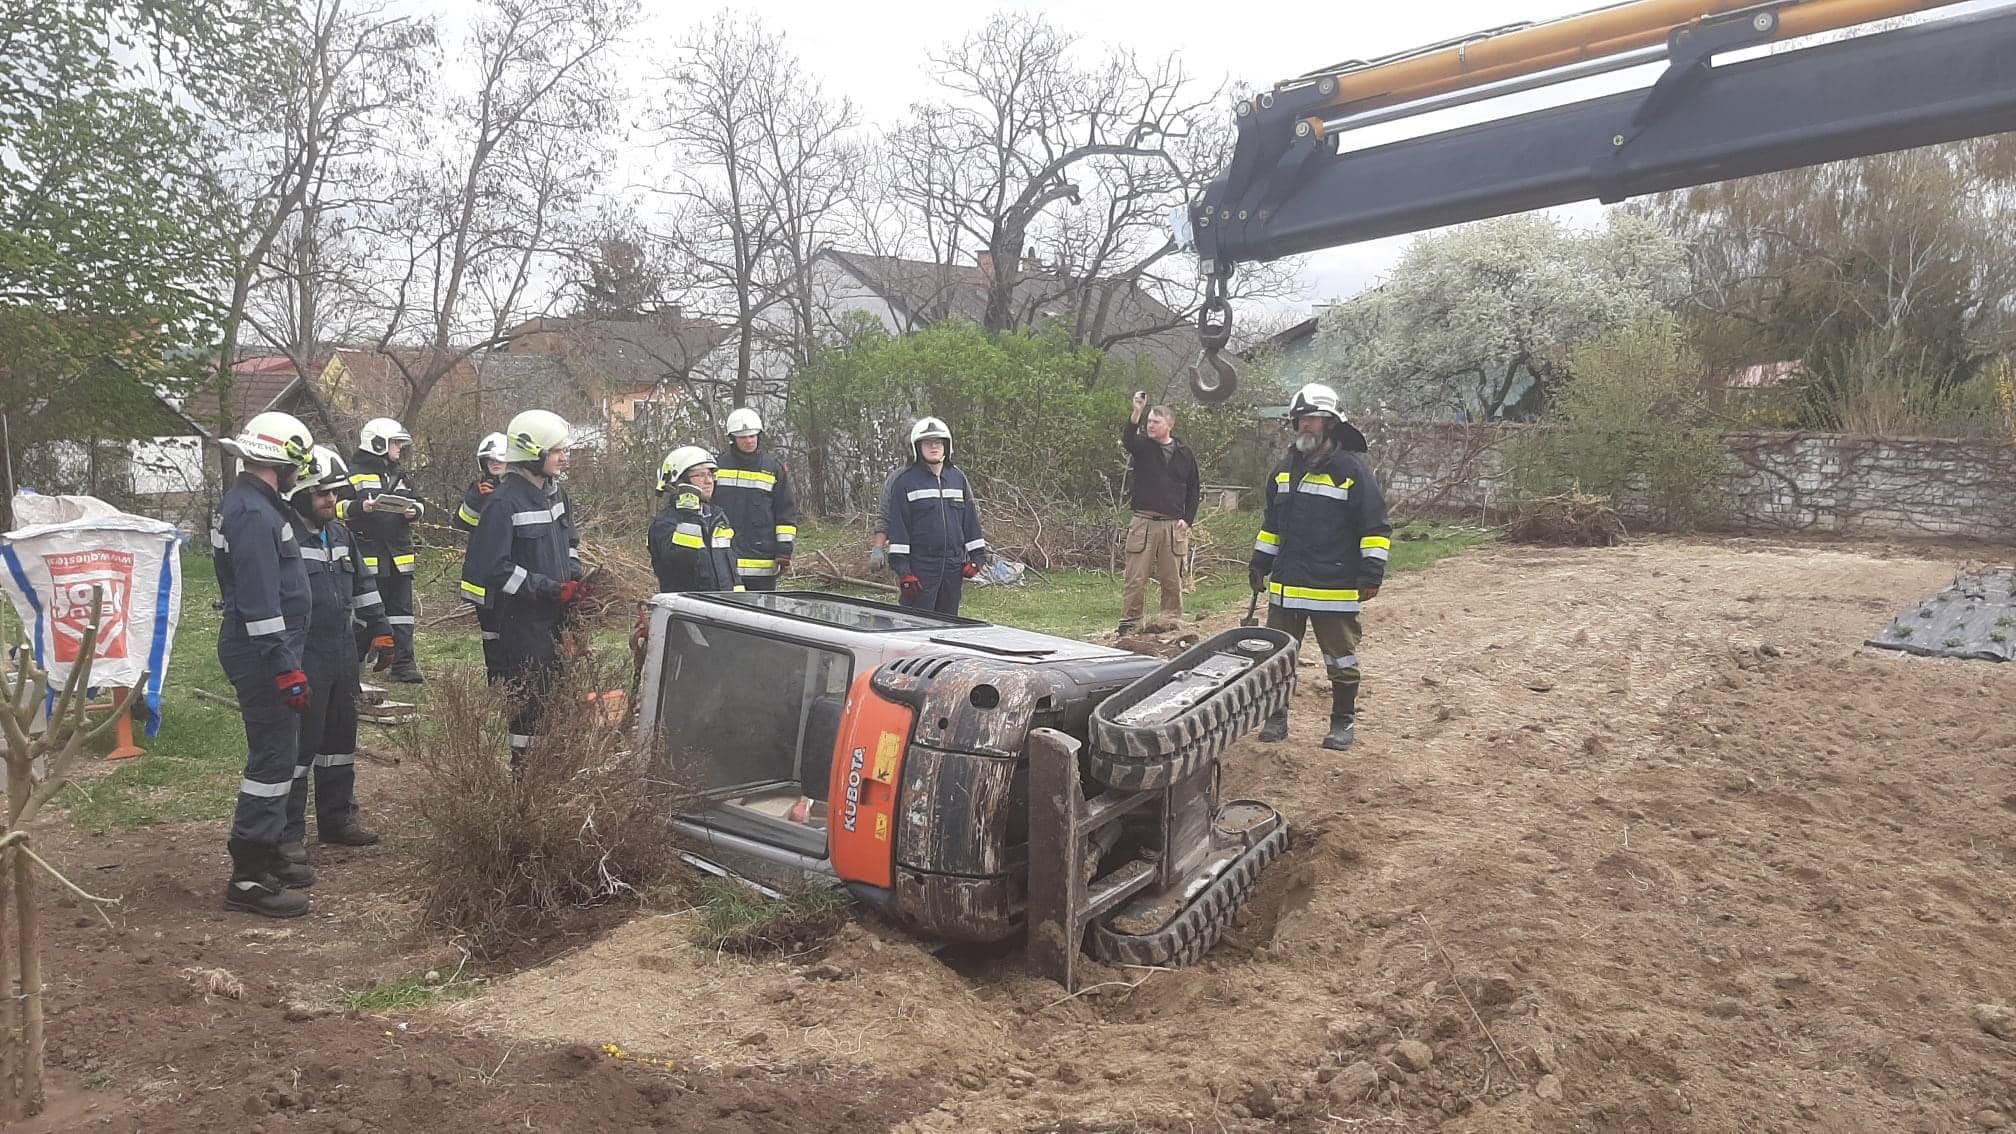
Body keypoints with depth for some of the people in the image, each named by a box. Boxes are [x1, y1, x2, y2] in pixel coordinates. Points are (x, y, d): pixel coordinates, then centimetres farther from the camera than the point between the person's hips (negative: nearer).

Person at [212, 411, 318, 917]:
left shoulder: (250, 503, 14)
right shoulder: (254, 514, -19)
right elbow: (261, 602, -24)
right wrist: (285, 669, -24)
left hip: (261, 648, 11)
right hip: (262, 652, -11)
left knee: (276, 753, 18)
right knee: (273, 758, -6)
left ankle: (265, 856, 28)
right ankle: (249, 877, -1)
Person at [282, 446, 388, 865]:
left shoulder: (340, 532, 12)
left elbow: (363, 584, 22)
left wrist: (379, 629, 19)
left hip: (342, 653, 8)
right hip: (303, 657, -8)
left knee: (341, 737, 16)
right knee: (299, 744, -4)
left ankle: (338, 820, 29)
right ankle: (288, 835, 6)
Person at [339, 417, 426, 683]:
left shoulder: (400, 475, 19)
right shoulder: (353, 473, -3)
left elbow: (418, 502, 22)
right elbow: (336, 505, -8)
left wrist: (414, 510, 0)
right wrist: (361, 507, -24)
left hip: (399, 552, 6)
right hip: (367, 553, -6)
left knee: (401, 609, 5)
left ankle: (403, 664, 7)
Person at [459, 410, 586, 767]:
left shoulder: (553, 492, 10)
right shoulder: (504, 502, -16)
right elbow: (494, 567, -20)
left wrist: (574, 578, 5)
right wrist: (552, 589, -21)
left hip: (555, 616, 8)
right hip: (522, 620, -8)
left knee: (554, 695, 14)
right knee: (529, 699, -3)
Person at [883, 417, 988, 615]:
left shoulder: (957, 478, 12)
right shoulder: (905, 481, -3)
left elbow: (970, 518, 15)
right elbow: (897, 526, -7)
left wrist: (977, 556, 9)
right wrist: (901, 568, -13)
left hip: (954, 565, 5)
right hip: (920, 566, -5)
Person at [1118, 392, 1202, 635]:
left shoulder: (1184, 454, 10)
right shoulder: (1142, 446, 5)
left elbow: (1194, 489, 15)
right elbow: (1127, 439, -20)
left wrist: (1187, 520, 4)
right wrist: (1136, 413, -36)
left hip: (1173, 525, 1)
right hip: (1143, 522, -1)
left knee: (1172, 578, 5)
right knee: (1136, 577, -3)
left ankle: (1171, 618, 18)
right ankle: (1129, 621, 4)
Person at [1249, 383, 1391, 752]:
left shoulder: (1353, 469, -8)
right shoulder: (1287, 468, 12)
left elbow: (1375, 526, -8)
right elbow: (1272, 522, 21)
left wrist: (1372, 571, -14)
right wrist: (1259, 563, 18)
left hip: (1334, 587, -5)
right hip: (1286, 584, 6)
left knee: (1340, 659, 6)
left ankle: (1344, 721, 18)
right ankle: (1276, 716, 22)